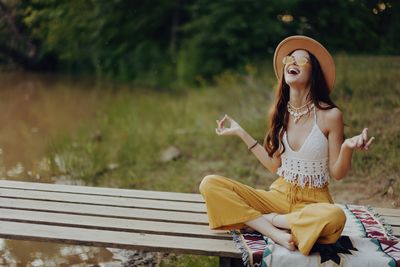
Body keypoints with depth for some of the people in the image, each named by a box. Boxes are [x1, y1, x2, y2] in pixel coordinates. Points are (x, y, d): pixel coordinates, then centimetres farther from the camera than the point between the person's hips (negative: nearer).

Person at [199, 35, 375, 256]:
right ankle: (276, 233, -23)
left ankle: (269, 220, -14)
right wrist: (241, 133, 10)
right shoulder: (279, 113, 4)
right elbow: (275, 165, 9)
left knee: (335, 217, -40)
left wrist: (348, 148, -25)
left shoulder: (330, 115, -9)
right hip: (279, 195, 4)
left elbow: (337, 173, -5)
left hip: (313, 202, -3)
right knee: (210, 184, -16)